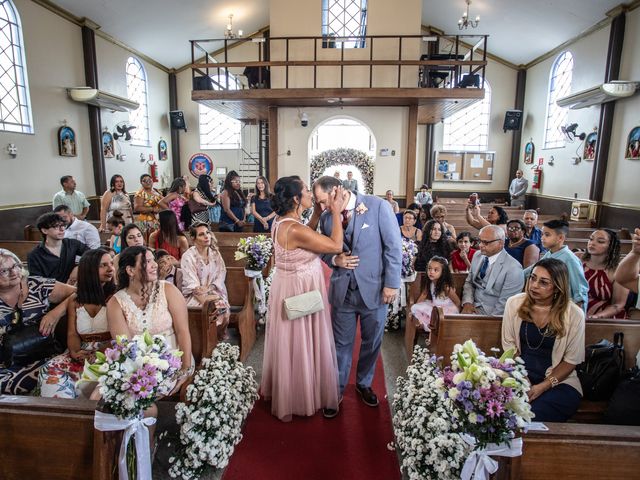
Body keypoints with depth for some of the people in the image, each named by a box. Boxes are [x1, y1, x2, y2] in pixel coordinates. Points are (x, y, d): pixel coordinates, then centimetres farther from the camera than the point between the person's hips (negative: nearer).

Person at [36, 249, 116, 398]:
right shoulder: (75, 301, 12)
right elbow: (72, 333, 6)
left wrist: (99, 353, -21)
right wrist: (75, 352, -16)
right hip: (81, 353, 4)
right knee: (50, 370, -22)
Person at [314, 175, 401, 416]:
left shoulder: (379, 206, -12)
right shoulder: (326, 218, 0)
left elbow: (394, 247, -9)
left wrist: (392, 283, -11)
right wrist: (334, 260, -10)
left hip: (374, 289, -2)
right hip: (342, 291, 2)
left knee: (371, 342, 16)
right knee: (341, 343, 12)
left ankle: (364, 383, 41)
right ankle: (337, 390, 33)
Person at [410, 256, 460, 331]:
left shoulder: (446, 287, -26)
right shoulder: (429, 283, -9)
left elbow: (457, 302, -16)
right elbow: (424, 294, 6)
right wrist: (415, 306, 3)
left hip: (447, 308, -6)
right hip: (434, 305, 6)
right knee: (415, 308, -6)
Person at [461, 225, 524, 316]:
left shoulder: (513, 268, -14)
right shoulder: (477, 255, 5)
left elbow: (504, 304, -14)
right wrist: (467, 302, -3)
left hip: (491, 314, -6)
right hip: (472, 308, 6)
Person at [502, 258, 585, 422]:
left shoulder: (574, 314, -8)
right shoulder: (514, 303, -1)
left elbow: (571, 360, -3)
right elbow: (509, 344, 4)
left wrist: (543, 386, -13)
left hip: (559, 382, -2)